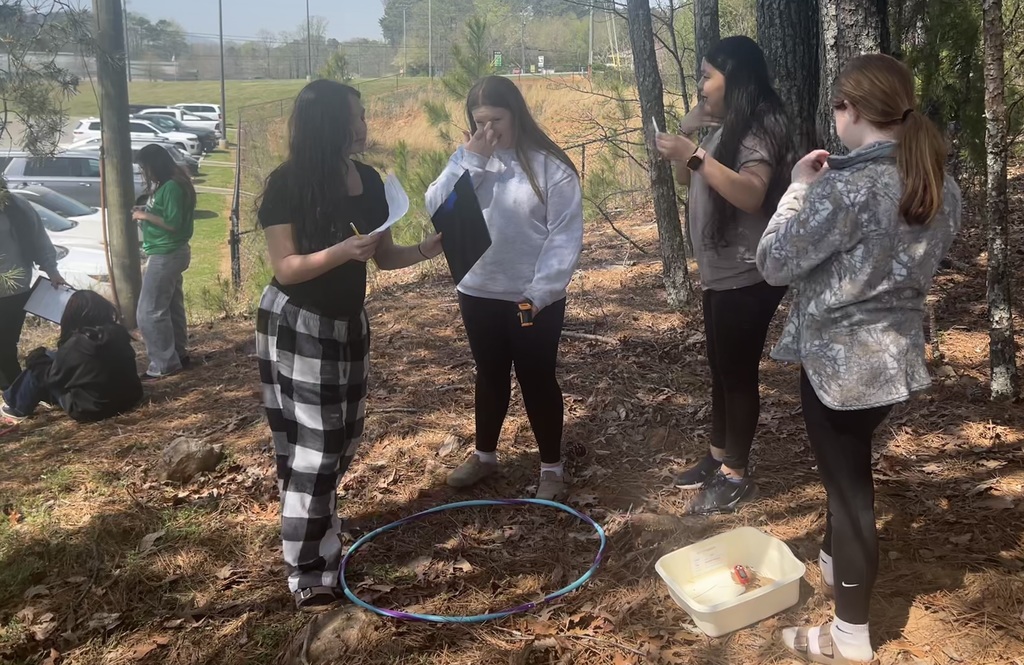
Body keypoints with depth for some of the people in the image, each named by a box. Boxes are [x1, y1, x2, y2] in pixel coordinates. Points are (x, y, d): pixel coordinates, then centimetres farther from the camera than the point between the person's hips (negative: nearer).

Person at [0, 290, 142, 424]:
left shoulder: (75, 344, -20)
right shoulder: (118, 333, -5)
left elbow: (53, 377, -4)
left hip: (91, 409, -6)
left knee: (39, 365, 8)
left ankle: (18, 408, 27)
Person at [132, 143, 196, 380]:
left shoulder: (171, 187, -19)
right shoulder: (166, 185, 12)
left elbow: (174, 223, -23)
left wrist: (146, 216, -15)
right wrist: (146, 213, 5)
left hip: (166, 255, -11)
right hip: (171, 253, 11)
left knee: (150, 312, -7)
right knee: (172, 307, 16)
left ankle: (164, 364, -1)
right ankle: (179, 355, 25)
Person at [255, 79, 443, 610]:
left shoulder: (368, 180, 3)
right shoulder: (287, 184, -16)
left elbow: (383, 256, 7)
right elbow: (285, 267, -19)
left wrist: (426, 250, -10)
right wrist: (342, 251, -32)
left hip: (347, 323, 7)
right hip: (296, 328, -7)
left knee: (343, 438, 15)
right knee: (311, 446, -6)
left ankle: (318, 524, 39)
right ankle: (309, 574, 4)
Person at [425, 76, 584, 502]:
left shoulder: (550, 166, -10)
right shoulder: (467, 158, 3)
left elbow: (566, 236, -13)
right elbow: (436, 208, -9)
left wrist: (540, 291, -20)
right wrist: (472, 160, -17)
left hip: (534, 298, -4)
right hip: (478, 292, 4)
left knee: (537, 379, 6)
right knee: (490, 375, 18)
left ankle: (552, 468, 22)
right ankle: (484, 455, 36)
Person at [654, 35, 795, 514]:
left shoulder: (758, 129, -17)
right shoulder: (724, 130, 13)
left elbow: (751, 195, -32)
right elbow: (689, 182, 19)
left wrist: (696, 154, -34)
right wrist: (687, 133, 3)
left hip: (747, 277, -10)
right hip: (719, 273, 10)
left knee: (739, 372, -1)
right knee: (720, 370, 17)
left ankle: (736, 476, 11)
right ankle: (718, 457, 30)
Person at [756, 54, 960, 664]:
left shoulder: (845, 186, -24)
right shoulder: (943, 186, 1)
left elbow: (774, 262, -18)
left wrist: (799, 187, -7)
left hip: (838, 359, -7)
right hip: (898, 354, 8)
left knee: (849, 482, 4)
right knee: (850, 466, 27)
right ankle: (838, 561, 49)